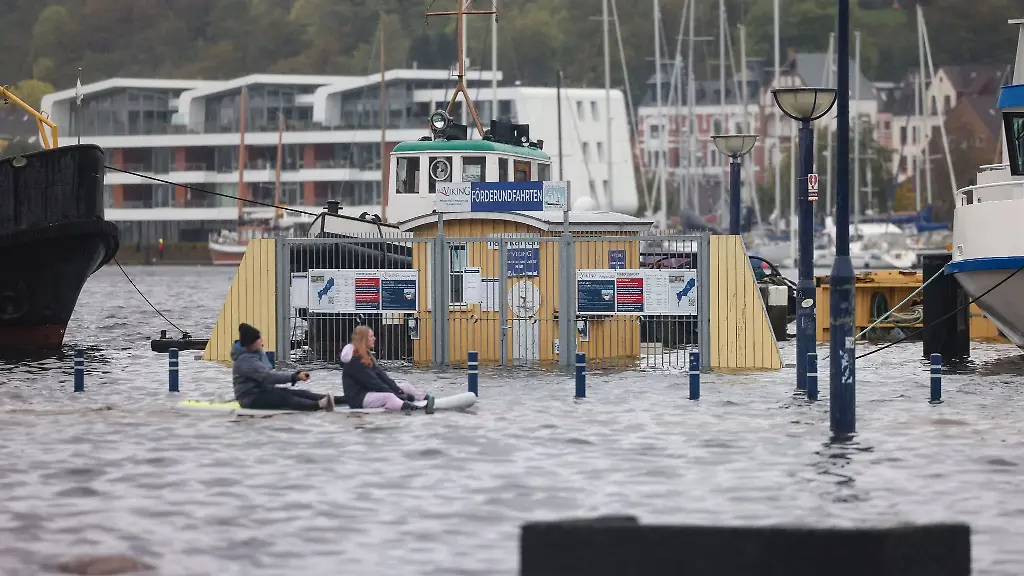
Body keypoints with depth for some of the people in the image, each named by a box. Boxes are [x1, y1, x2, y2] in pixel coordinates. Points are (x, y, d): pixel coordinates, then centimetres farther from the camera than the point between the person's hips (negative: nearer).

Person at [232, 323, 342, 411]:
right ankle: (320, 405, -49)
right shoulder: (245, 360, -22)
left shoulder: (258, 352, 10)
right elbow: (268, 376, -29)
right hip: (251, 398, -9)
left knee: (299, 393, -7)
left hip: (265, 391, 9)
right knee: (283, 398, -29)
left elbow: (270, 372, 13)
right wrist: (295, 377, -30)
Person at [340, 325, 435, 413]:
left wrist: (397, 389, -5)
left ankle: (428, 399, -10)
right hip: (358, 398, -11)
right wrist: (395, 394, -18)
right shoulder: (354, 361, -16)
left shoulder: (366, 356, 15)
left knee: (405, 386, 7)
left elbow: (380, 374, 7)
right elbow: (372, 381, -20)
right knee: (388, 397, -35)